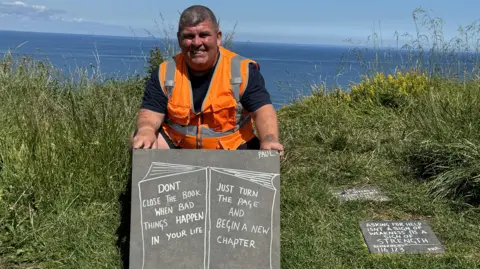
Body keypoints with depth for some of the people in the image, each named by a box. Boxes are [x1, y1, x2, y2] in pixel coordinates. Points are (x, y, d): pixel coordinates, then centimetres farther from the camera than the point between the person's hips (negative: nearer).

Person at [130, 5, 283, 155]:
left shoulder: (242, 70, -10)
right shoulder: (165, 73, -3)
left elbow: (262, 110, -16)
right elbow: (151, 112, -6)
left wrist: (269, 140, -37)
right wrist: (146, 130, -32)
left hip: (233, 148, -2)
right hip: (177, 146, 2)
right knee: (139, 141, -18)